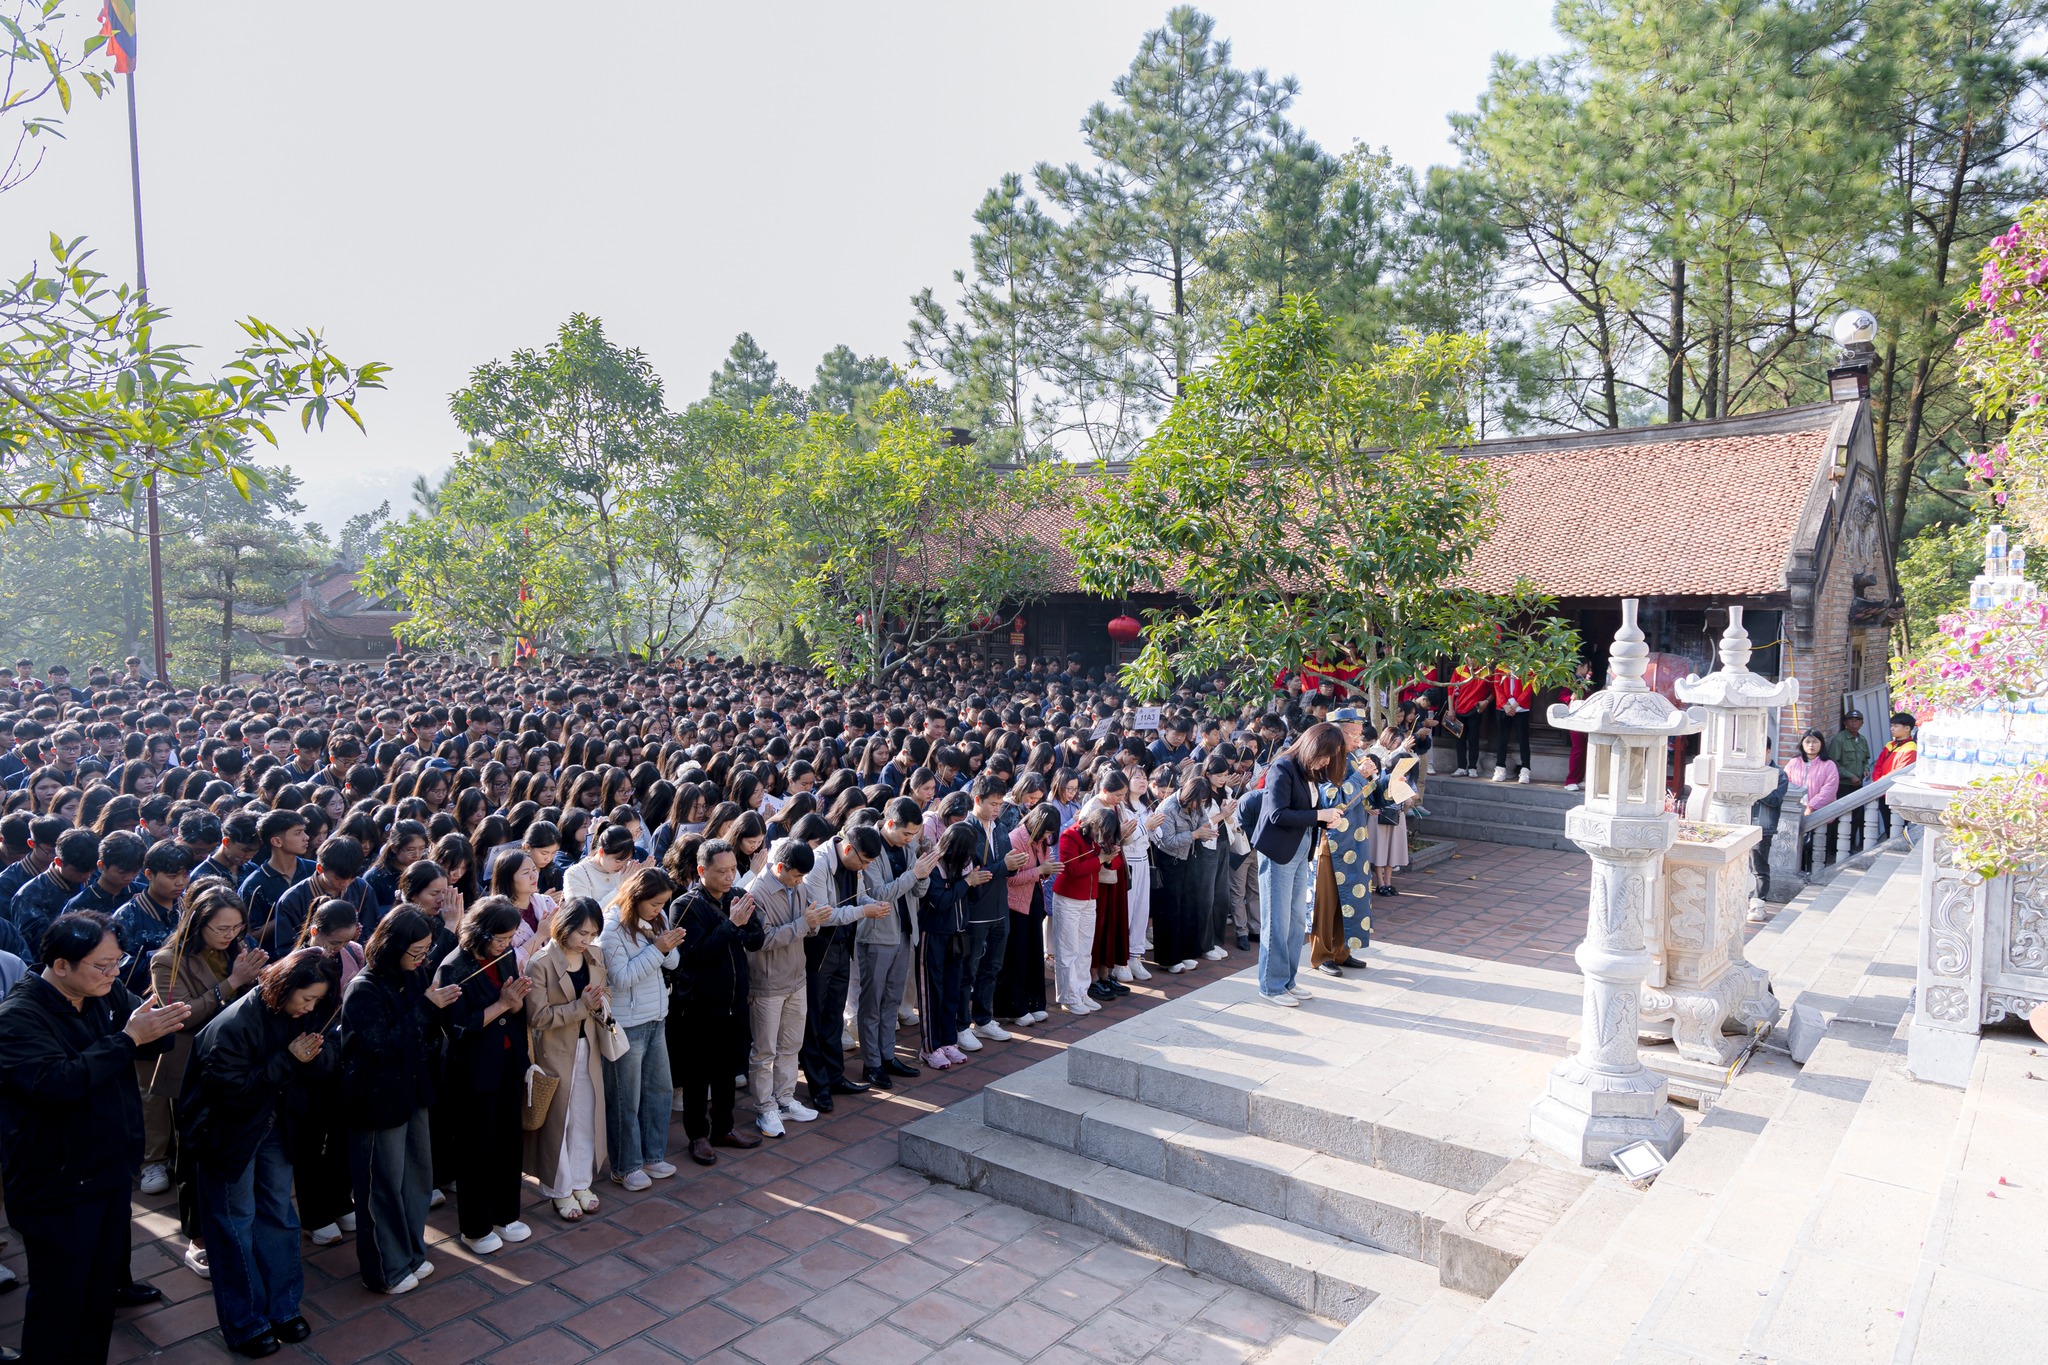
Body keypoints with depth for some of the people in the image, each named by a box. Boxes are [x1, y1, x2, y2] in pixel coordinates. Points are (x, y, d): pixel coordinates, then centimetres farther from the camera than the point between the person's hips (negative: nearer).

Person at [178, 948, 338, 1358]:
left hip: (273, 1124, 6)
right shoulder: (234, 1025, -29)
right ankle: (245, 1325, 21)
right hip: (228, 1132, -6)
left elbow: (326, 1064, -5)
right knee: (237, 1224, 7)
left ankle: (282, 1308, 28)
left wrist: (316, 1054, -27)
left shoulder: (299, 1016, -9)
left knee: (279, 1213, 14)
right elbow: (233, 1088, -28)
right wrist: (289, 1059, -33)